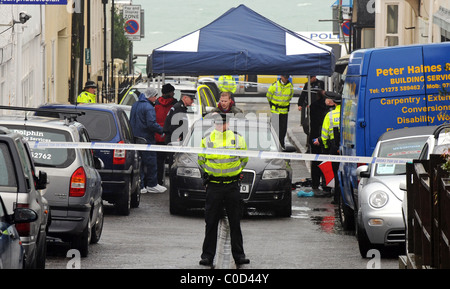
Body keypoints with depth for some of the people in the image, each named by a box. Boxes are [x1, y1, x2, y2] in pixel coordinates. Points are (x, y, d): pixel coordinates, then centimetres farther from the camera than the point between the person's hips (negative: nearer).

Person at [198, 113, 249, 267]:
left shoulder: (238, 139, 4)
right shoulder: (207, 140, 2)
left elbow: (244, 158, 15)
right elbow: (201, 160, 14)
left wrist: (233, 172, 11)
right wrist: (212, 172, 10)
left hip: (232, 186, 0)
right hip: (213, 186, 0)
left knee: (235, 223, 4)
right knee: (211, 223, 0)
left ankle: (239, 255, 9)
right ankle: (207, 255, 5)